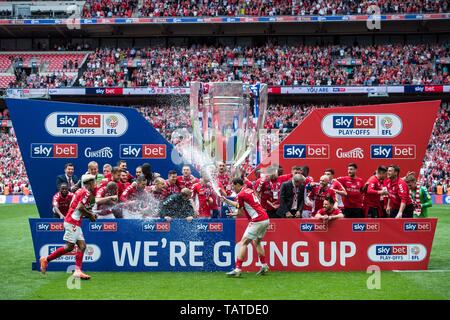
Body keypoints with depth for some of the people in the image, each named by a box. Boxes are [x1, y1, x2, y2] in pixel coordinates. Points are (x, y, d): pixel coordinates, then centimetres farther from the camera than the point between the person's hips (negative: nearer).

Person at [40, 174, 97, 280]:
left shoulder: (80, 191, 18)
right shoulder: (86, 192, -10)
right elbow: (80, 207, -20)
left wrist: (89, 214, 14)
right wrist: (90, 215, -6)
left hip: (75, 223, 10)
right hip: (72, 222, -10)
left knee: (82, 245, 1)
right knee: (69, 247, -9)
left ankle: (78, 271, -5)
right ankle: (46, 259, -1)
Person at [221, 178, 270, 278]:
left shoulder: (241, 194, -10)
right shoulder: (249, 190, 17)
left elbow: (241, 211, 2)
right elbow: (238, 205, 28)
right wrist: (226, 200, 32)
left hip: (257, 220, -9)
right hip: (265, 219, 9)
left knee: (243, 243, -6)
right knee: (257, 242, 25)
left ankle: (238, 269, -12)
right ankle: (264, 266, 25)